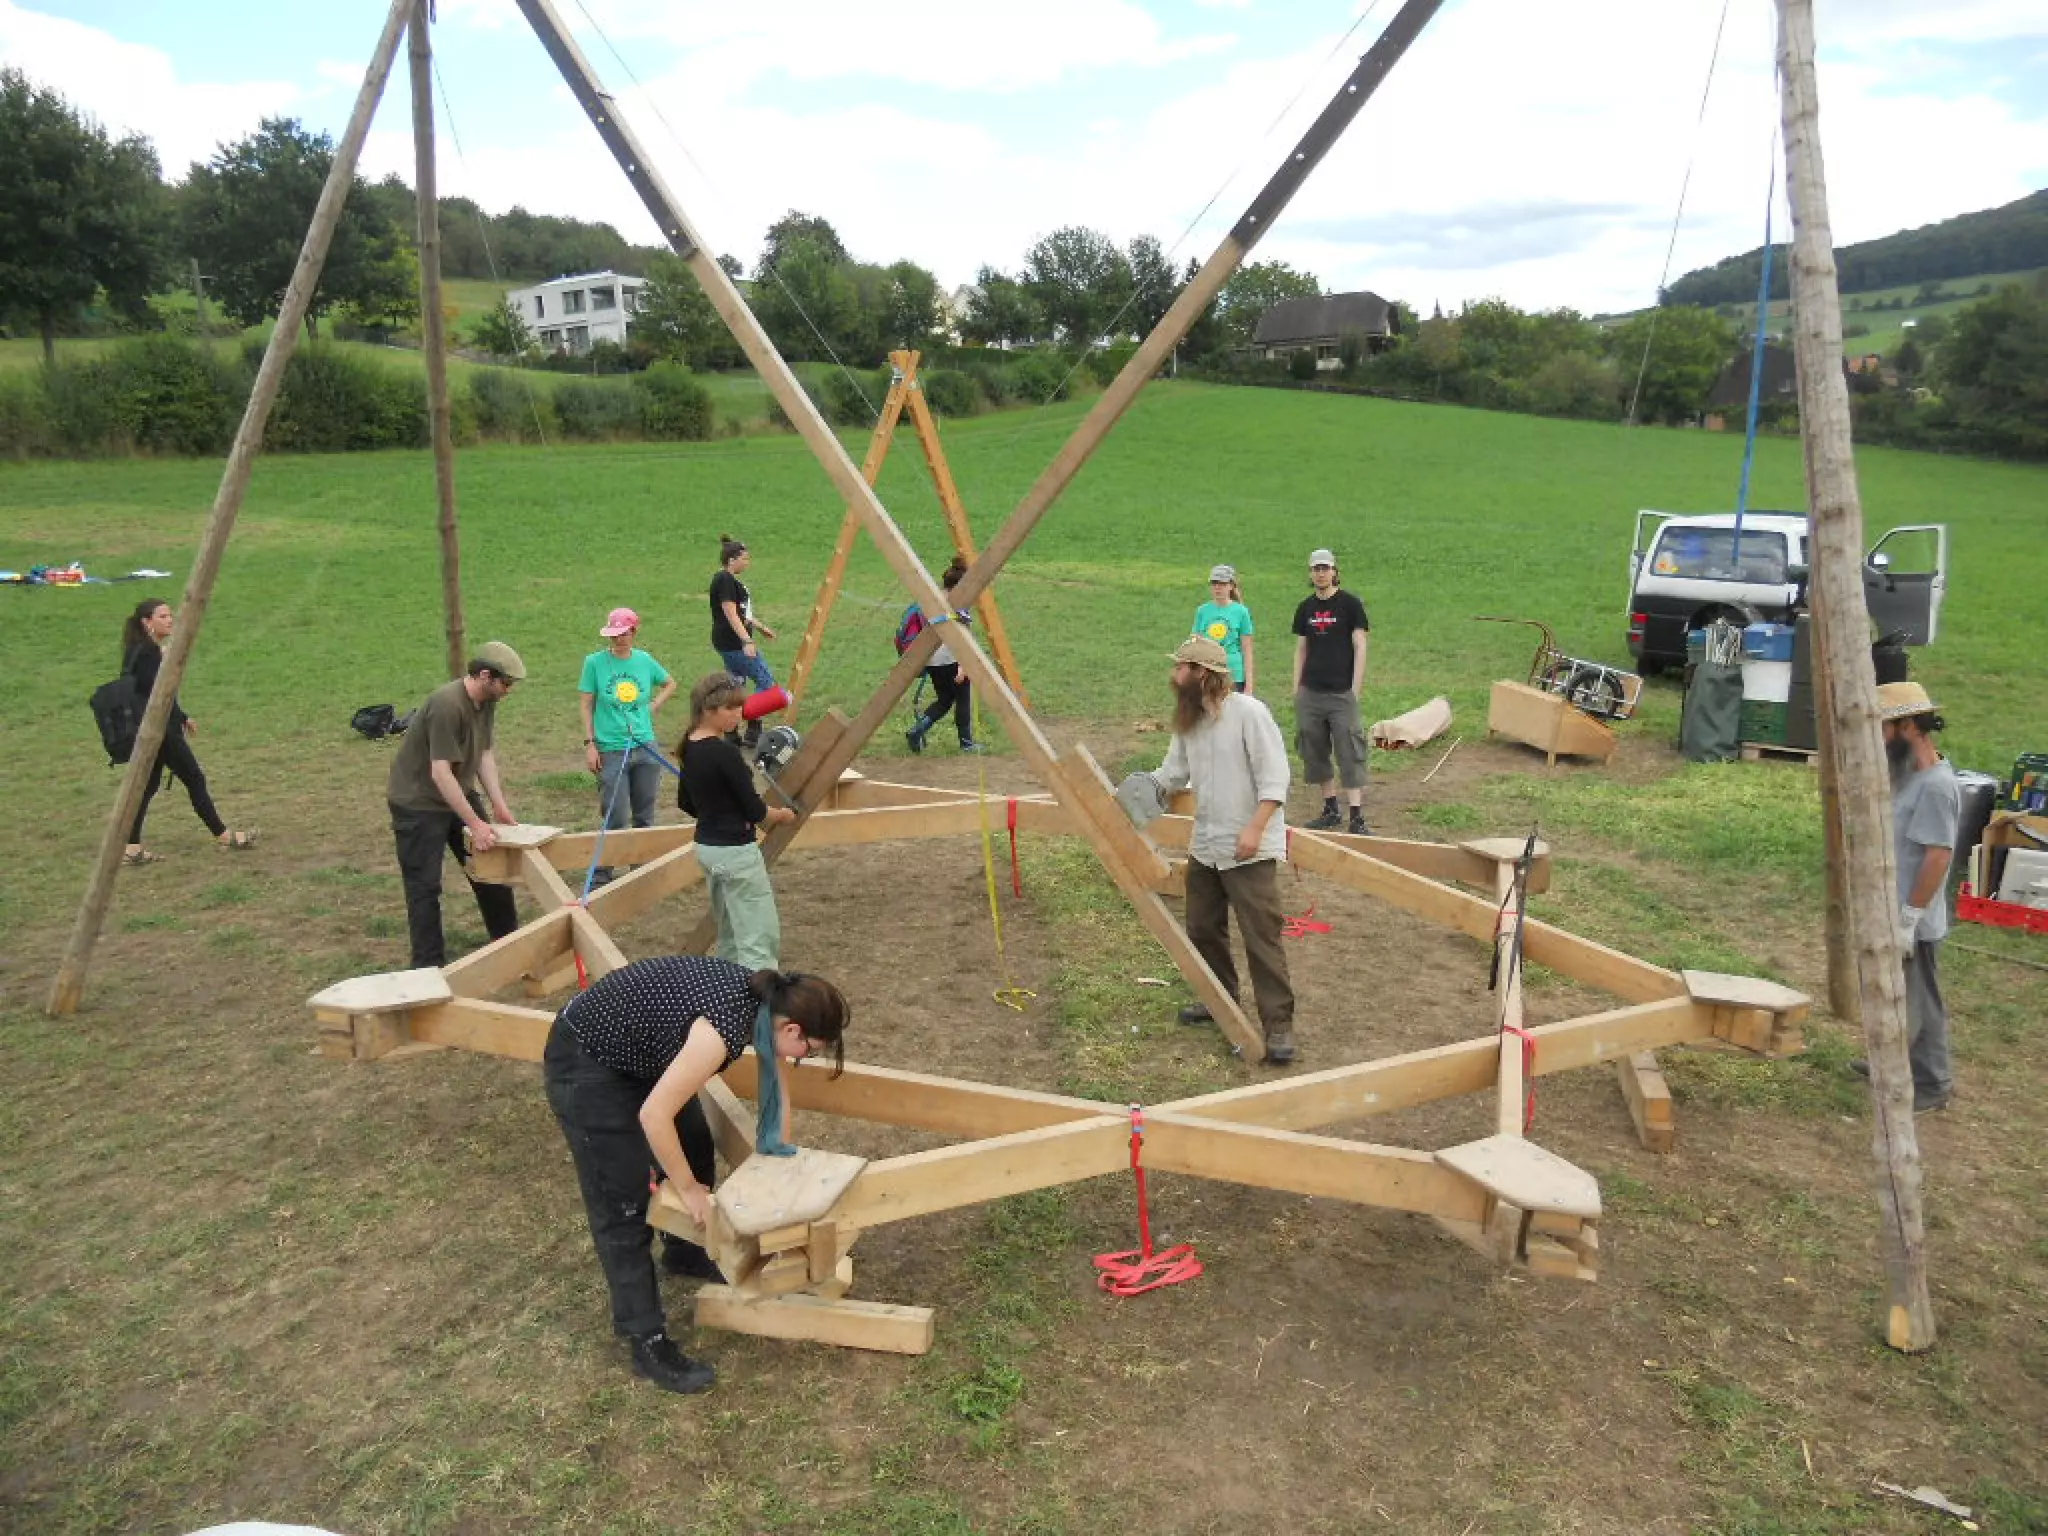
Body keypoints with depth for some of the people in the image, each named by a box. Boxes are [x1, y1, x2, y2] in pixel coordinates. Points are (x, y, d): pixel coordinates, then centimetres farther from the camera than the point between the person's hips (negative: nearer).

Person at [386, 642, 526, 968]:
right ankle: (429, 966, 5)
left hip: (459, 794, 9)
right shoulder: (446, 705, -30)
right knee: (425, 886, -4)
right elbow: (440, 772, -32)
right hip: (418, 802, -9)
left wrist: (499, 805, -5)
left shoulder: (487, 702, -3)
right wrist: (475, 824, -31)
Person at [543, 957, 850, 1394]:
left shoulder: (764, 1001, -8)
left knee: (694, 1149, 20)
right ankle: (648, 1343, 7)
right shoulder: (723, 1027, -33)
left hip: (637, 1051, 9)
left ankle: (685, 1253, 45)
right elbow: (654, 1116, -28)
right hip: (584, 1062, -9)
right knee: (624, 1204, -4)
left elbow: (778, 1086, 8)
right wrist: (688, 1190, -13)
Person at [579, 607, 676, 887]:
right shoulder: (595, 662, -6)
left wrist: (652, 707, 6)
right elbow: (587, 706, -3)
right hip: (611, 750, -3)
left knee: (644, 816, 12)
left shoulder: (645, 661, 1)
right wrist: (589, 744, -7)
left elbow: (670, 684, 20)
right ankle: (601, 874, 11)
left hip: (646, 749, 3)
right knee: (615, 819, -3)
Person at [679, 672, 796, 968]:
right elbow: (755, 811, -17)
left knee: (730, 932, 21)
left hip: (706, 847, 9)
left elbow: (686, 803, 16)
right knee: (761, 934, -5)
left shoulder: (689, 748, 5)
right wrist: (783, 814, 2)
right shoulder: (725, 753, -22)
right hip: (736, 852, -9)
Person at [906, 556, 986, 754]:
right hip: (952, 660, -7)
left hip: (932, 660, 7)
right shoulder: (959, 605, -12)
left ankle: (917, 730, 1)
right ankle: (967, 742, 16)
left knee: (943, 700, 18)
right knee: (964, 699, 9)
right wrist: (962, 665, -21)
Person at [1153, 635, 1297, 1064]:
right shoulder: (1188, 721, 7)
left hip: (1250, 850, -8)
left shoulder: (1248, 712, -16)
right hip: (1205, 847, 8)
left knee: (1262, 938, -6)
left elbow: (1275, 779, -18)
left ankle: (1278, 1023, 3)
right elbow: (1173, 772, 11)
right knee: (1203, 930, 17)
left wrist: (1254, 829, -24)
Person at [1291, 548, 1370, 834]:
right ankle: (1330, 810, 20)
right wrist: (1296, 687, 8)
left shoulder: (1350, 604, -3)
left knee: (1350, 754, -7)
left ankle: (1357, 817, -6)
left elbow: (1359, 647, -5)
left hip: (1341, 693, -5)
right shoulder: (1306, 607, 10)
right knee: (1315, 752, 9)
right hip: (1310, 693, 5)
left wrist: (1355, 689, -10)